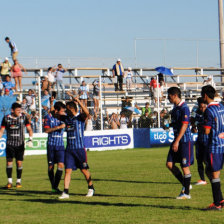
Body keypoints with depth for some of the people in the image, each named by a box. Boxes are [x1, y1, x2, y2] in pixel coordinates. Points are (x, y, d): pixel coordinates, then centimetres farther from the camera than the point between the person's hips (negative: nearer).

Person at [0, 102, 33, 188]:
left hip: (20, 144, 0)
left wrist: (30, 139, -14)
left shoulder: (23, 117, -1)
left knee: (19, 163, -1)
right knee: (9, 162, -4)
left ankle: (18, 181, 11)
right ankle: (9, 182, 4)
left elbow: (29, 129, 1)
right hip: (10, 144, 0)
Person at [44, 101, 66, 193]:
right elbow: (46, 130, -12)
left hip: (60, 145, 1)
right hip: (51, 145, -1)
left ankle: (55, 187, -6)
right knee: (51, 166, 4)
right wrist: (58, 127, -18)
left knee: (61, 165, -12)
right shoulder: (48, 117, -4)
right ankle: (53, 186, 19)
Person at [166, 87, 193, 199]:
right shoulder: (175, 108, 13)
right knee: (169, 164, 5)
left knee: (185, 166, -2)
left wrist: (177, 141, -23)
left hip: (185, 140, -9)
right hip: (177, 140, 9)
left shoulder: (184, 108, -15)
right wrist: (169, 125, 5)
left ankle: (186, 193, 7)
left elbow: (184, 126, -21)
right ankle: (185, 185, 18)